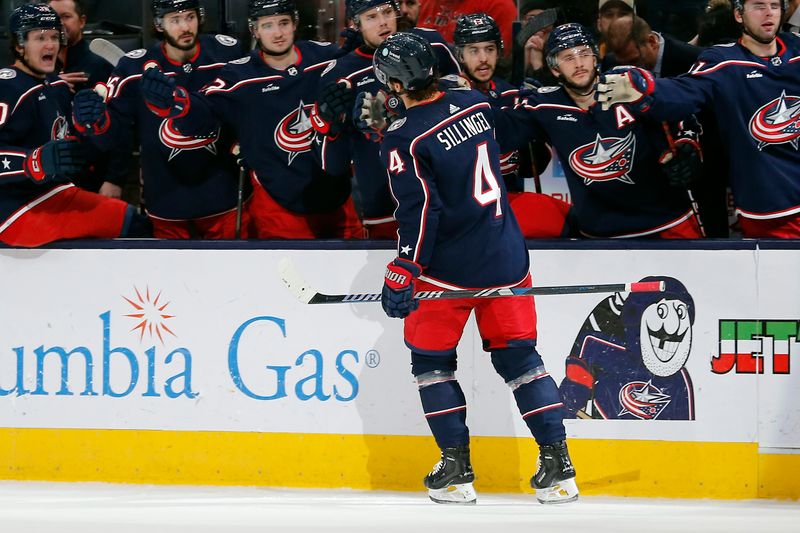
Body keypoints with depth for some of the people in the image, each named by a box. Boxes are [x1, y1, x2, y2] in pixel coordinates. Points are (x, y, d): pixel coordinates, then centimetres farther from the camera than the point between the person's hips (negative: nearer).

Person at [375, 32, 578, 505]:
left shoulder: (405, 139, -15)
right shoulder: (476, 106, 3)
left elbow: (419, 212, -18)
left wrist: (402, 274, -14)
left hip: (448, 268, -5)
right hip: (506, 260, 5)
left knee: (431, 359, 11)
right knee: (518, 356, 10)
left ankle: (457, 472, 7)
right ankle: (559, 466, 2)